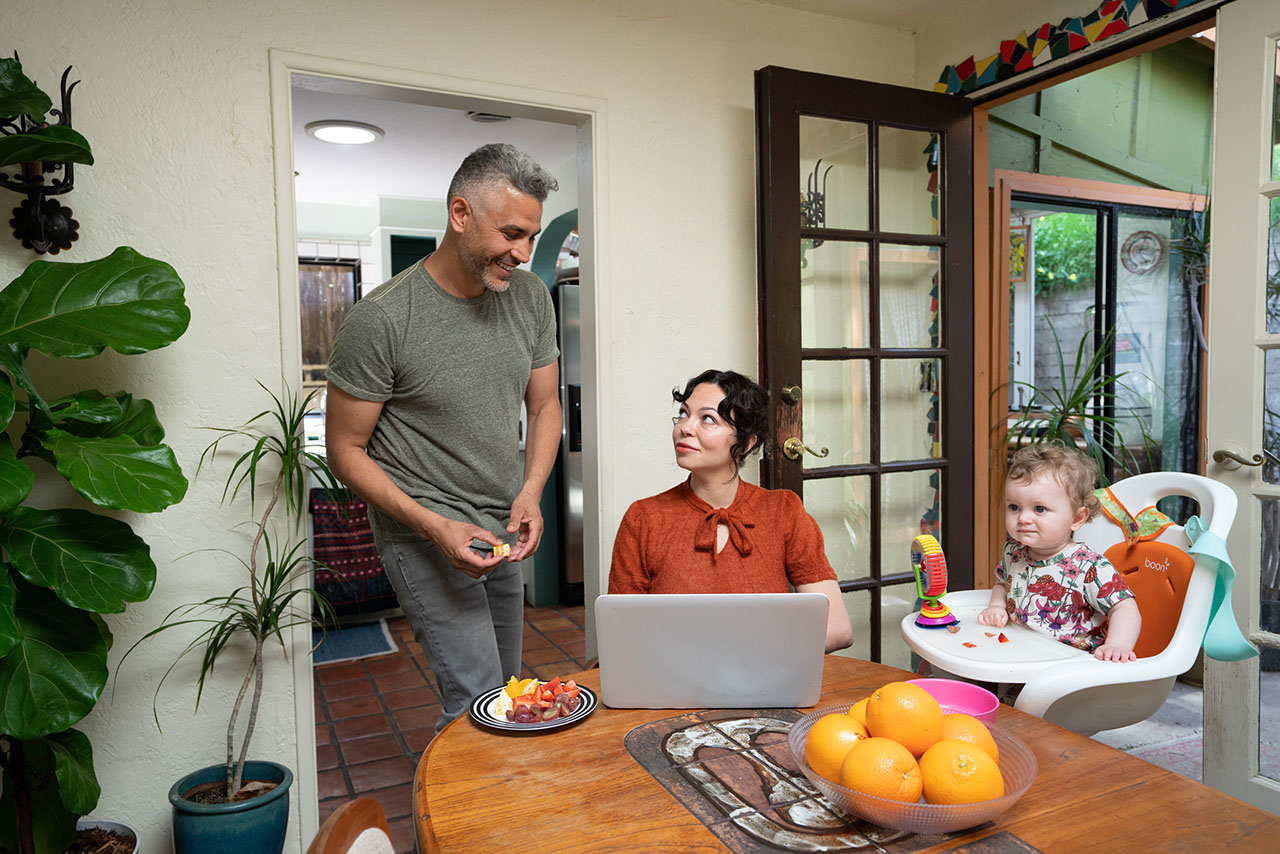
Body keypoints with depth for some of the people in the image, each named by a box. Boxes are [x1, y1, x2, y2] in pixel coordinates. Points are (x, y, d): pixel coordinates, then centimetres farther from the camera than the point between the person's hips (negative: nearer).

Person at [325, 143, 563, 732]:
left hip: (502, 530, 6)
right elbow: (346, 450, -9)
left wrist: (530, 494, -7)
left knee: (507, 687, 15)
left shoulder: (530, 296, 0)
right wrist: (434, 526, -21)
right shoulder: (381, 318, -17)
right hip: (424, 533, -6)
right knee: (478, 702, -11)